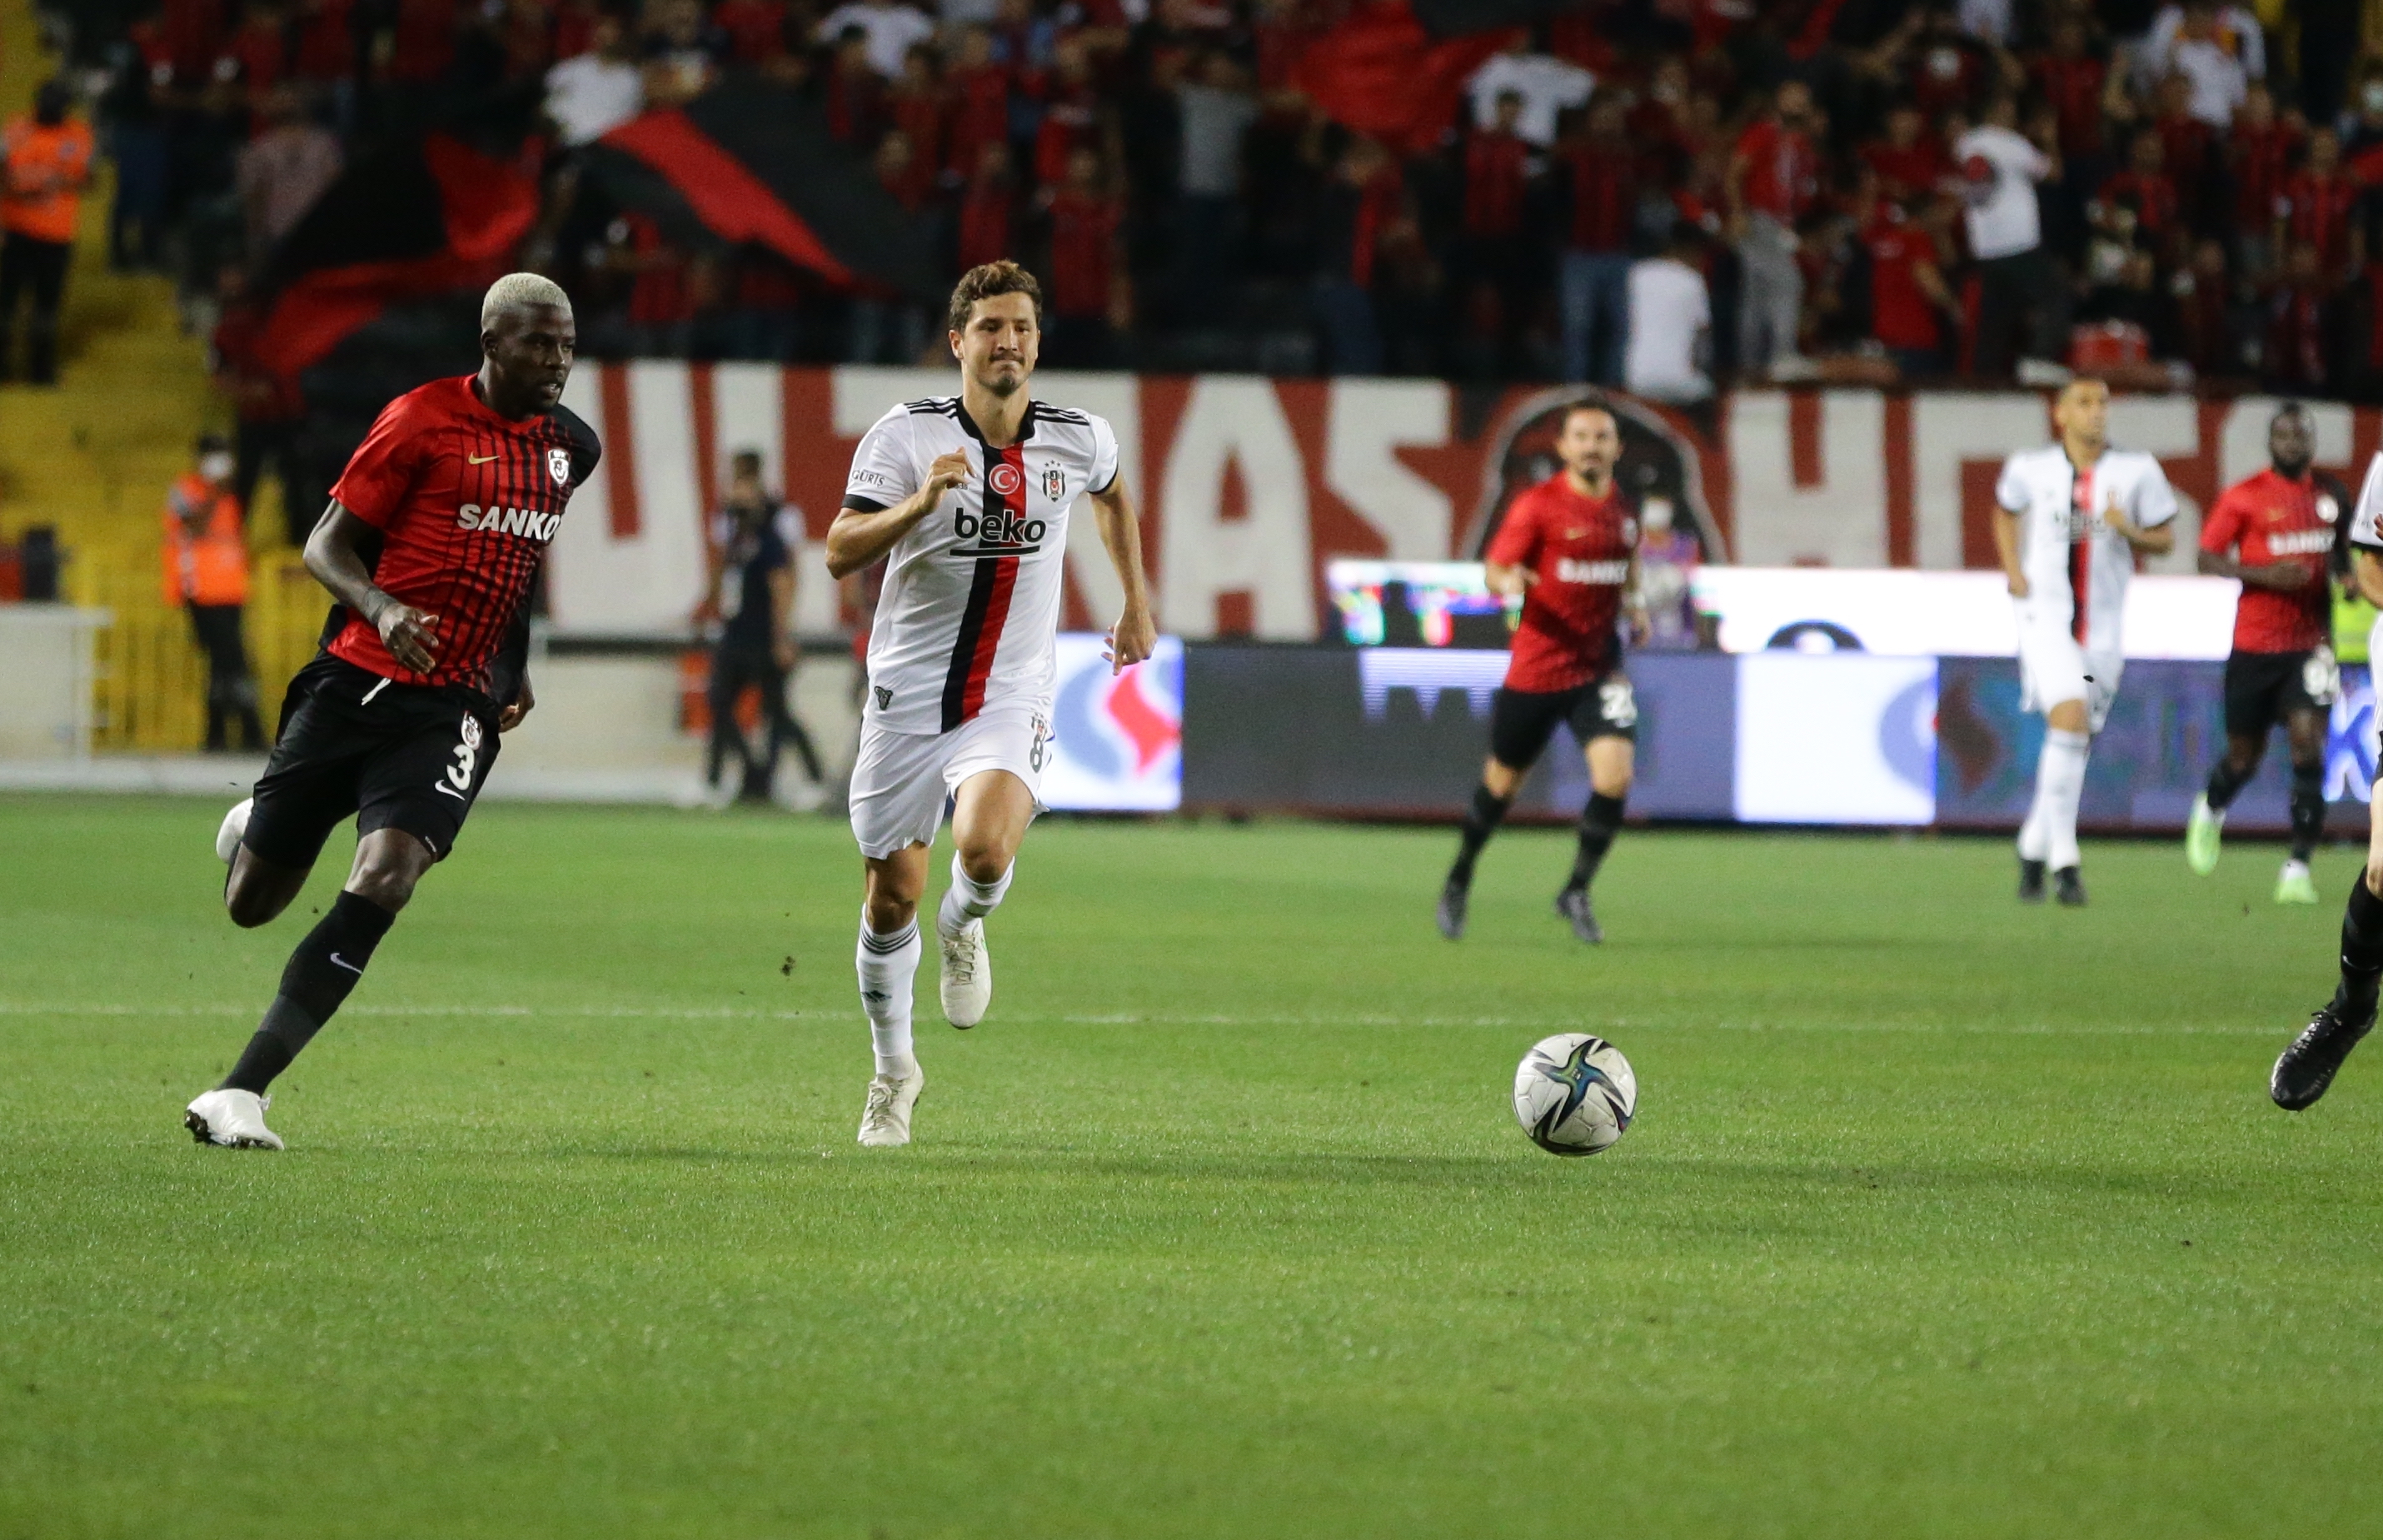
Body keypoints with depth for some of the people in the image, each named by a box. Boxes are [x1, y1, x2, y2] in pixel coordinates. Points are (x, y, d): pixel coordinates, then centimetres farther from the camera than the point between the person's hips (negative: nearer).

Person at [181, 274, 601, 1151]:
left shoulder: (570, 446, 11)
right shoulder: (421, 420, -6)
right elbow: (326, 547, -5)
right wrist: (381, 609, -24)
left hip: (454, 709, 2)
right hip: (359, 679, -2)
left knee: (384, 882, -22)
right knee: (252, 905, 5)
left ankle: (240, 1093, -21)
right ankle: (255, 826, 46)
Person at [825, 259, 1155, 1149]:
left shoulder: (1079, 441, 0)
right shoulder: (907, 435, -9)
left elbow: (1112, 496, 26)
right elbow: (841, 554, -17)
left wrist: (1137, 603, 25)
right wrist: (922, 499, -32)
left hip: (1012, 698, 0)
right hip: (907, 694, 0)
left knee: (986, 849, -27)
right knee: (891, 896, 4)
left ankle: (962, 928, 10)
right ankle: (893, 1069, 27)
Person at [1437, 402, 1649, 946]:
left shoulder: (1624, 508, 6)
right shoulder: (1539, 504, -9)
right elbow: (1495, 569, -11)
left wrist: (1634, 606, 12)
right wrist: (1508, 582, -32)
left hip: (1600, 668, 3)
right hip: (1536, 669, -3)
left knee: (1615, 776, -16)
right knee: (1503, 781, 10)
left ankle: (1576, 892, 2)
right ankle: (1459, 879, 37)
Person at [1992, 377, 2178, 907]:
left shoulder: (2137, 472, -1)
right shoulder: (2031, 468, 1)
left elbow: (2165, 539, 7)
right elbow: (2006, 511, 21)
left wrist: (2129, 530, -15)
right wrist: (2014, 573, 7)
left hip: (2103, 624, 2)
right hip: (2046, 617, -2)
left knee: (2074, 742, 10)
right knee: (2070, 718, -22)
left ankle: (2034, 847, 32)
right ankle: (2064, 858, -19)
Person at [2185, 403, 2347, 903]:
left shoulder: (2331, 495, 8)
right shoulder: (2245, 496, -5)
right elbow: (2208, 558, -6)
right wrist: (2265, 575, -19)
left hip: (2310, 642, 2)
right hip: (2255, 643, -2)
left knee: (2308, 744, -14)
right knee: (2245, 755, 8)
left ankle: (2299, 868, -10)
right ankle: (2210, 812, 43)